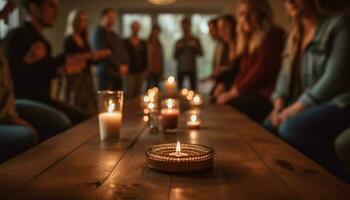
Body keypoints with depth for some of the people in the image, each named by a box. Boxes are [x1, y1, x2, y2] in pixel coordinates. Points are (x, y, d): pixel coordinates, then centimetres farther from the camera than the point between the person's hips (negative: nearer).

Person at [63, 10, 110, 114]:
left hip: (86, 77, 7)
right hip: (75, 78, -7)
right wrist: (89, 56, -21)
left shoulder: (84, 40, 15)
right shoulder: (68, 40, -4)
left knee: (91, 111, 2)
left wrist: (102, 55, 3)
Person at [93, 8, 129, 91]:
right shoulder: (99, 33, -3)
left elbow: (123, 50, 16)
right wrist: (119, 66, -13)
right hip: (107, 72, -7)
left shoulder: (114, 35, 21)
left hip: (118, 72, 8)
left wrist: (125, 64, -2)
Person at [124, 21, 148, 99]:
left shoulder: (143, 43, 10)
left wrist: (146, 69, 6)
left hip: (141, 70, 3)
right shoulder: (126, 42, 1)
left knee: (137, 92, 7)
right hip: (131, 71, -3)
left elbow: (145, 57, 11)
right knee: (130, 92, -8)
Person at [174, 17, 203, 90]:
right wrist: (178, 49, -5)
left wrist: (195, 46, -14)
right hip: (181, 69, 2)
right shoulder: (179, 42, 12)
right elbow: (176, 57, 13)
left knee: (193, 88, -8)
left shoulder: (195, 40, 8)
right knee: (179, 88, -5)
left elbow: (201, 53, 2)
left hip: (192, 69, -1)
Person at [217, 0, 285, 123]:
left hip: (266, 95, -8)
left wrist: (234, 92, -12)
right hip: (253, 92, 8)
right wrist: (231, 91, -1)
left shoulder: (272, 35, -8)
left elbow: (262, 71, -16)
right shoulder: (250, 39, 20)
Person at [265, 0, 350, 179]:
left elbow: (335, 77, -17)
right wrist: (279, 105, -6)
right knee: (266, 129, -13)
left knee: (291, 129, -30)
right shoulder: (295, 36, 16)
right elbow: (286, 75, 13)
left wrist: (296, 108, -21)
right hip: (305, 103, 7)